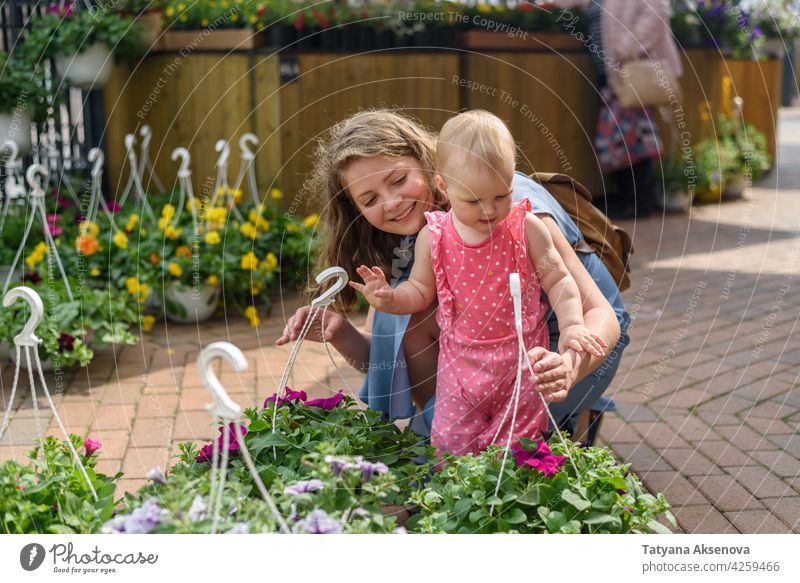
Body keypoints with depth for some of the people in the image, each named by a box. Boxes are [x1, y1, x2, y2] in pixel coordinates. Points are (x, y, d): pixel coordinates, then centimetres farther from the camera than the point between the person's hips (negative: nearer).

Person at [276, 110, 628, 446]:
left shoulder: (514, 207, -30)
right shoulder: (399, 242, -12)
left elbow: (602, 316, -31)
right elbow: (380, 358, -7)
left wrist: (569, 367, -53)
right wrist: (341, 333, -30)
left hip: (570, 342, -5)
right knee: (410, 313, -22)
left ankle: (575, 418, 1)